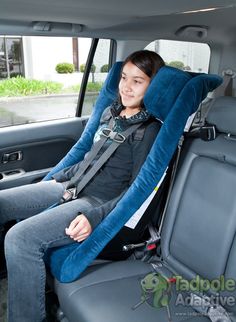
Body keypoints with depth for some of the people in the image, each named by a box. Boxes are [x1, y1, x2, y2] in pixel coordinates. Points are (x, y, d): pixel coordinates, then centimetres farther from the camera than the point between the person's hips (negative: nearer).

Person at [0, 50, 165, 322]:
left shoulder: (151, 130, -11)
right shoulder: (111, 112, 12)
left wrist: (95, 217, -25)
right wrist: (56, 179, 21)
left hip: (104, 204, -8)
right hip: (74, 187, 9)